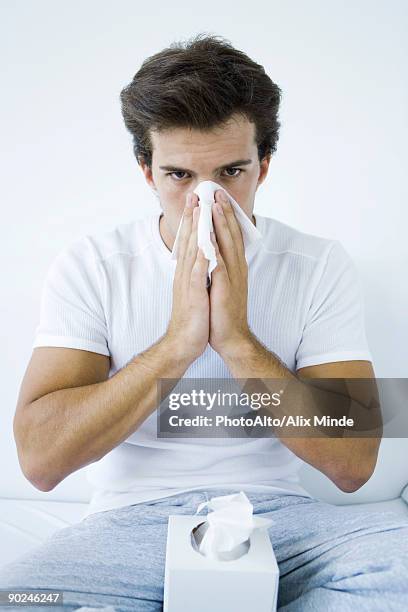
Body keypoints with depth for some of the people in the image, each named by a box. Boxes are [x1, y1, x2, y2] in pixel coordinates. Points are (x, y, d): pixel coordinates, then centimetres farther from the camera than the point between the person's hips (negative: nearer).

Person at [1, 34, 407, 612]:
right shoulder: (89, 265, -6)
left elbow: (353, 464, -12)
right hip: (131, 520, 0)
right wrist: (176, 343, -25)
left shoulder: (321, 265, -5)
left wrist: (238, 340, -23)